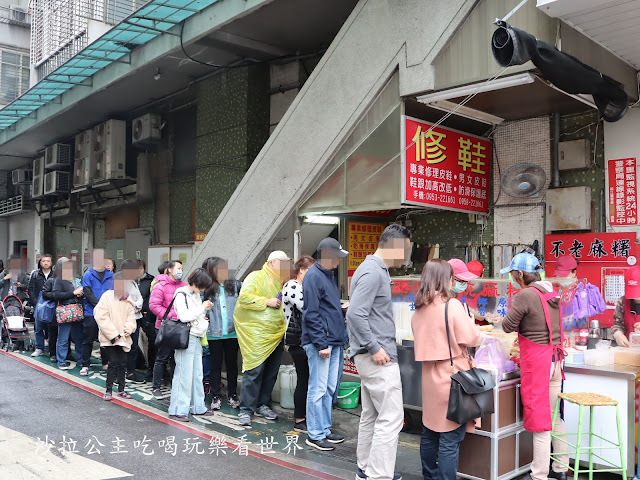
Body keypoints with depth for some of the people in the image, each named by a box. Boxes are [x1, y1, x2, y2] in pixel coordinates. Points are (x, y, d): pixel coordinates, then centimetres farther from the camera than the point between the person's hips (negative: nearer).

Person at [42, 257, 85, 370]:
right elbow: (56, 295, -13)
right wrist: (73, 293, -16)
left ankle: (80, 359, 20)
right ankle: (61, 362, 6)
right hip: (64, 311, -5)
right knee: (63, 338, -1)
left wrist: (81, 293, -2)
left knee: (79, 336, 9)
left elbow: (82, 292, 22)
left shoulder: (77, 280, 14)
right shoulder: (59, 280, -1)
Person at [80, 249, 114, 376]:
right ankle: (85, 365, 13)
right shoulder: (88, 275, -3)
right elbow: (88, 294, -10)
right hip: (91, 313, -3)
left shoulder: (110, 275, 7)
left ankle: (106, 363, 22)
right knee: (88, 340, 4)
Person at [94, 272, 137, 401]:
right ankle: (108, 390, 7)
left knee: (122, 363, 8)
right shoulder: (107, 296, -7)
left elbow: (131, 317, 11)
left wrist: (128, 329, -9)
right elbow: (101, 317, -12)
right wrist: (113, 334, -15)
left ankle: (121, 390, 21)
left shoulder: (128, 300, 8)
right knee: (113, 363, -7)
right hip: (109, 338, -5)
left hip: (123, 338, 5)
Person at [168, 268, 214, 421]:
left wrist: (205, 310, 8)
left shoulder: (196, 295, 18)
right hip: (186, 337, -9)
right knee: (184, 374, -7)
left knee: (197, 374, 12)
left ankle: (198, 407, 20)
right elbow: (184, 316, -19)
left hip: (196, 338, 9)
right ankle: (178, 410, -2)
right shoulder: (181, 295, -9)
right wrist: (202, 308, -12)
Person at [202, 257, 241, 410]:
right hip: (214, 334, -2)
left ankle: (232, 395, 24)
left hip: (233, 333, 2)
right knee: (216, 365, 8)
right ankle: (215, 396, 19)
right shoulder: (206, 289, -2)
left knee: (232, 364, 11)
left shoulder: (235, 285, 2)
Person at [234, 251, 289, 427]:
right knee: (254, 371, -10)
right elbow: (244, 298, -16)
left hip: (276, 335, 8)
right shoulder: (256, 277, -4)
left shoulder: (281, 282, 18)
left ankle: (263, 405, 24)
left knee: (271, 372, 11)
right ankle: (246, 410, -2)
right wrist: (267, 301, -17)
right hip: (256, 334, -7)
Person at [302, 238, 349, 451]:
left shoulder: (328, 275, 15)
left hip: (333, 341, 9)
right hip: (320, 342, -9)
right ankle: (315, 434, 9)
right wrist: (321, 344, -20)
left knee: (329, 388, 15)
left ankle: (324, 429, 25)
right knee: (318, 389, -1)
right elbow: (312, 314, -18)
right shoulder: (314, 276, -14)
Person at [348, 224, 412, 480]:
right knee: (391, 418, -7)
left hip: (372, 356, 11)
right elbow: (355, 314, -26)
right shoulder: (373, 272, -17)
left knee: (371, 415, 17)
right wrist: (375, 348, -22)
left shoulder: (376, 269, 14)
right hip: (378, 358, -11)